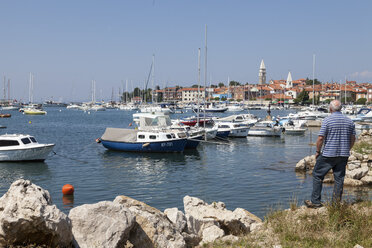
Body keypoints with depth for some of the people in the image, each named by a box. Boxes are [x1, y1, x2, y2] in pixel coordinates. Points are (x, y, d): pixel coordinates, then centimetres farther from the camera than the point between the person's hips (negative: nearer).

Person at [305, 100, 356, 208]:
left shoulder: (327, 120, -10)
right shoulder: (349, 121, 5)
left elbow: (320, 138, -12)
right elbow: (353, 139, 11)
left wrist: (318, 152, 0)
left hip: (328, 154, -4)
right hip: (343, 155, 5)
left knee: (317, 175, 7)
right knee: (339, 178, 9)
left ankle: (315, 201, 7)